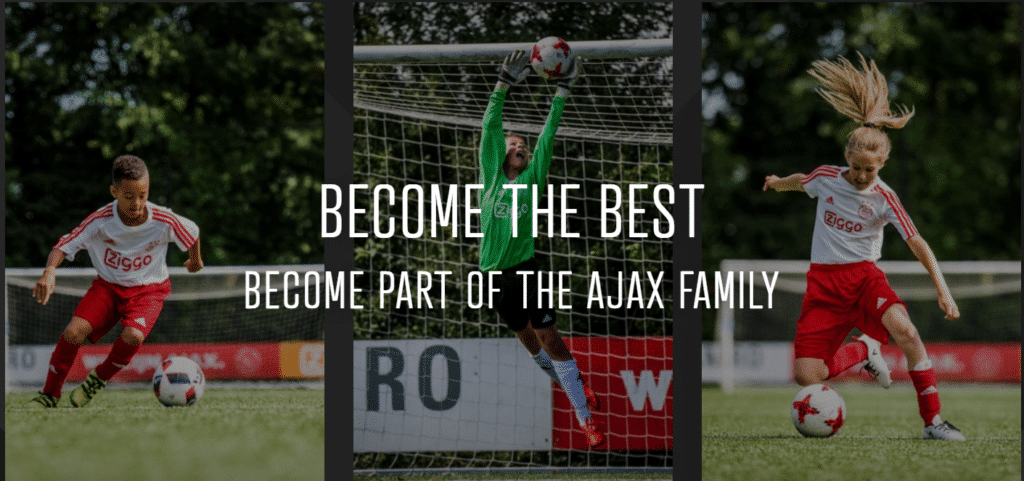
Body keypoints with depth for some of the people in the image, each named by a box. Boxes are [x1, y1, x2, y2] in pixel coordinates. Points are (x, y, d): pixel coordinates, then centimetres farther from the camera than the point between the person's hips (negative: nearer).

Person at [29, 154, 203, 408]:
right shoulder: (101, 220, -20)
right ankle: (50, 394, -1)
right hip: (108, 285, 1)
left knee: (133, 335, -32)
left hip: (148, 289, -1)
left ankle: (98, 379, -2)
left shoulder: (164, 221, -20)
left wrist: (195, 261, 21)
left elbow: (193, 232, 1)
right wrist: (49, 271, -38)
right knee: (74, 330, -23)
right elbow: (65, 246, -17)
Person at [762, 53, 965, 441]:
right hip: (824, 281, 2)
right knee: (807, 376, -13)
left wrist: (942, 288, -19)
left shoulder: (884, 198, -8)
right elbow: (801, 182, 24)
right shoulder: (826, 178, -1)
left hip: (864, 275, -2)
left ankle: (932, 420, -28)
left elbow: (917, 243, -9)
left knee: (903, 328, -36)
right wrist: (778, 183, 41)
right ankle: (863, 350, 20)